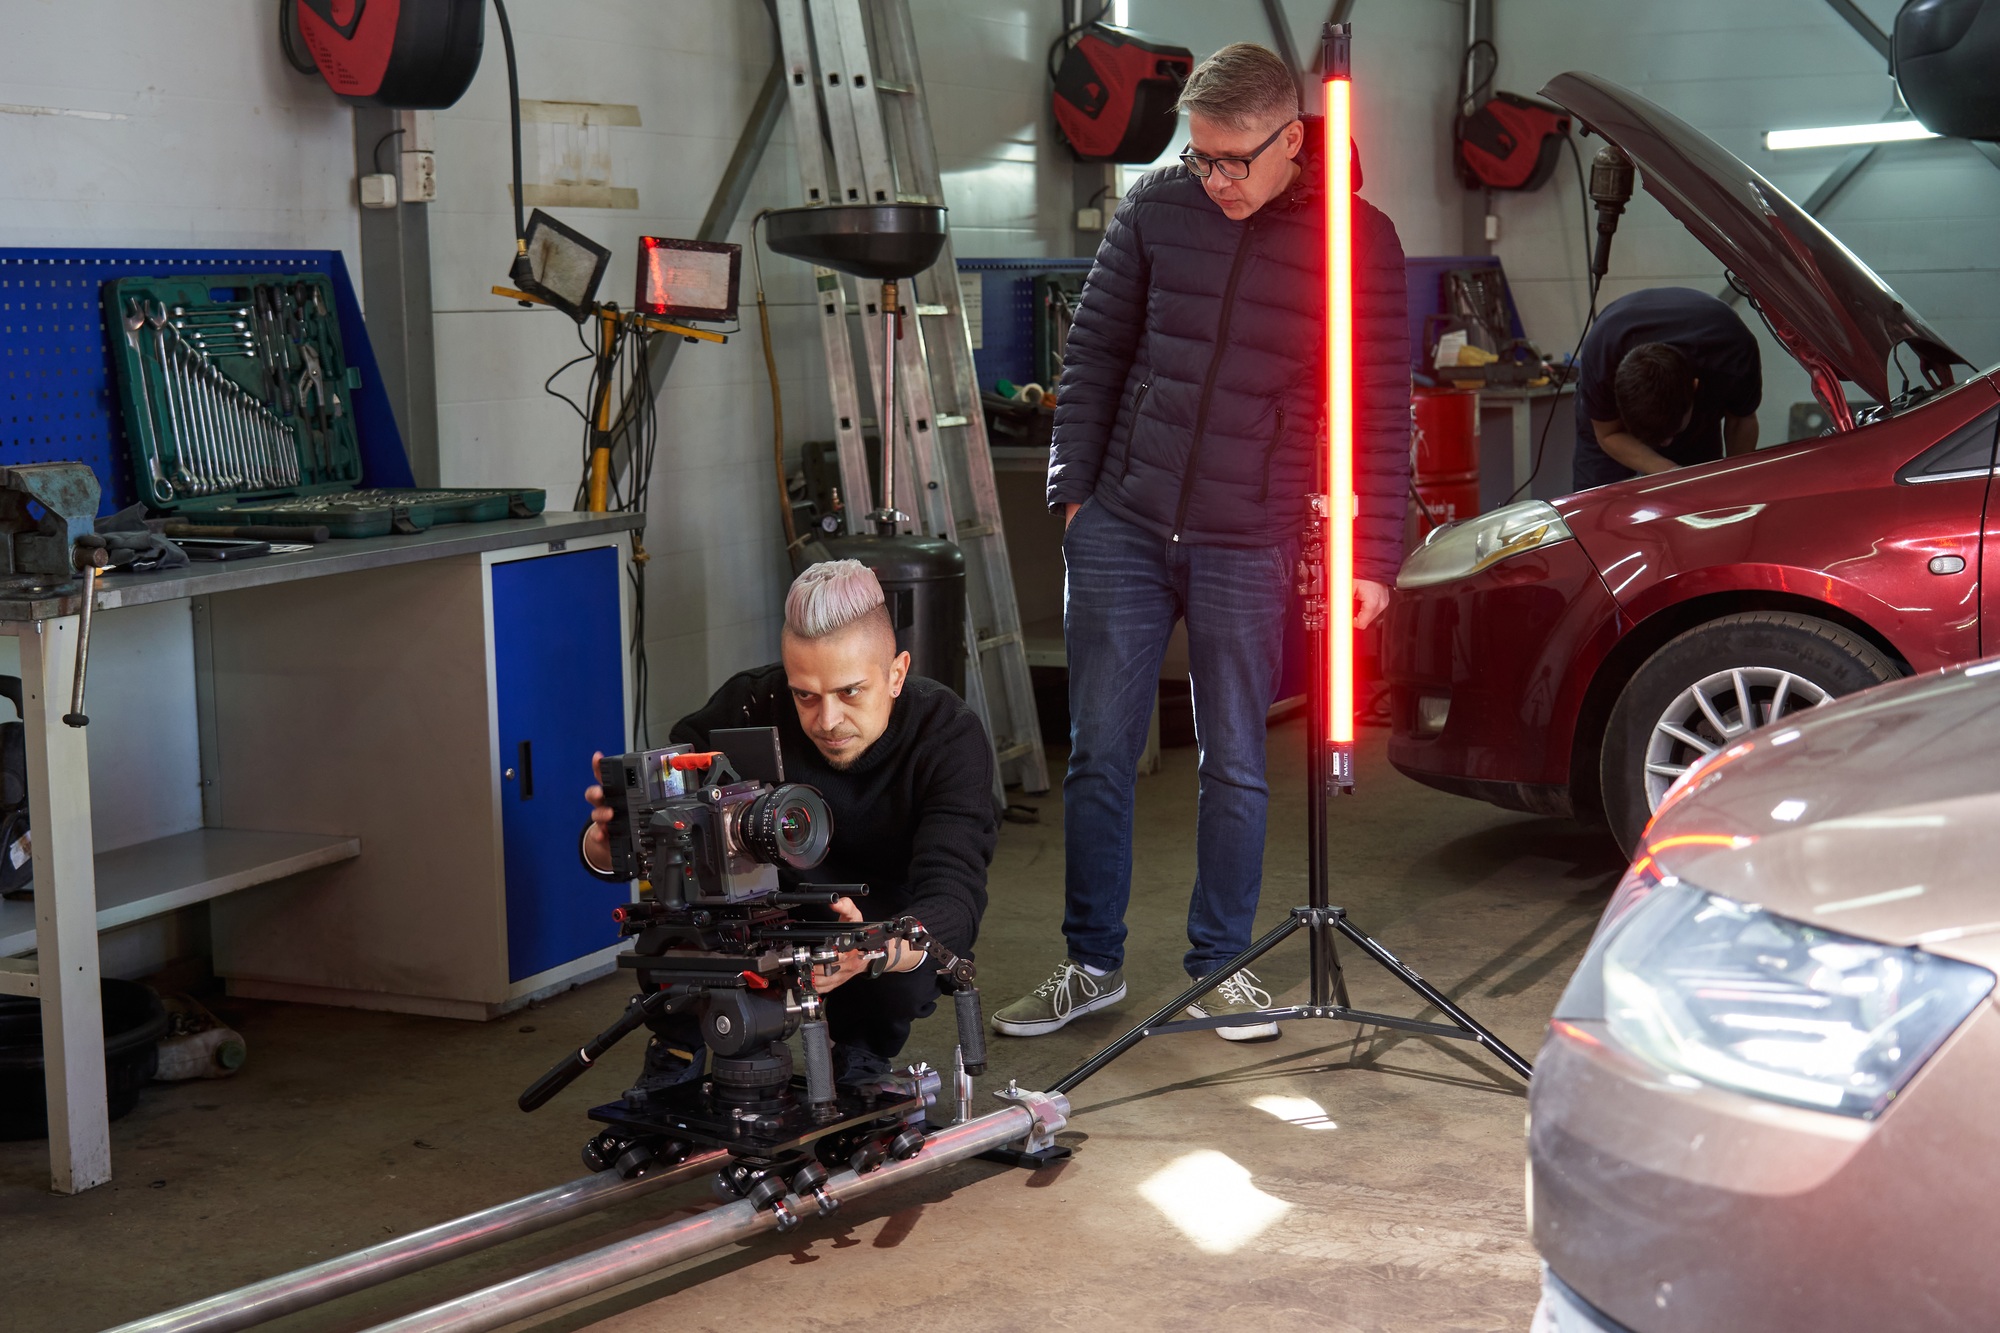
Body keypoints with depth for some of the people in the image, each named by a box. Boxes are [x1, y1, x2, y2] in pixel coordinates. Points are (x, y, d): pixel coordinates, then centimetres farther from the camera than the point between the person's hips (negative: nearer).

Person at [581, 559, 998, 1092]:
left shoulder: (950, 734, -27)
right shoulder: (751, 706, -25)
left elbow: (953, 895, -40)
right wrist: (608, 838, -50)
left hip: (890, 922, -1)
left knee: (906, 978, -36)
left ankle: (863, 1051, 1)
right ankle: (676, 1052, -8)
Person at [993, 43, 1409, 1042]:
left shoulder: (1358, 239, -5)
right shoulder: (1156, 209, 1)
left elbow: (1381, 409, -2)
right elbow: (1094, 353, 9)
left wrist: (1375, 554, -6)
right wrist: (1075, 488, 4)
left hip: (1248, 546, -2)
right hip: (1121, 526, 2)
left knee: (1235, 765, 6)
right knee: (1100, 753, 6)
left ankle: (1220, 964, 22)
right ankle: (1092, 962, 20)